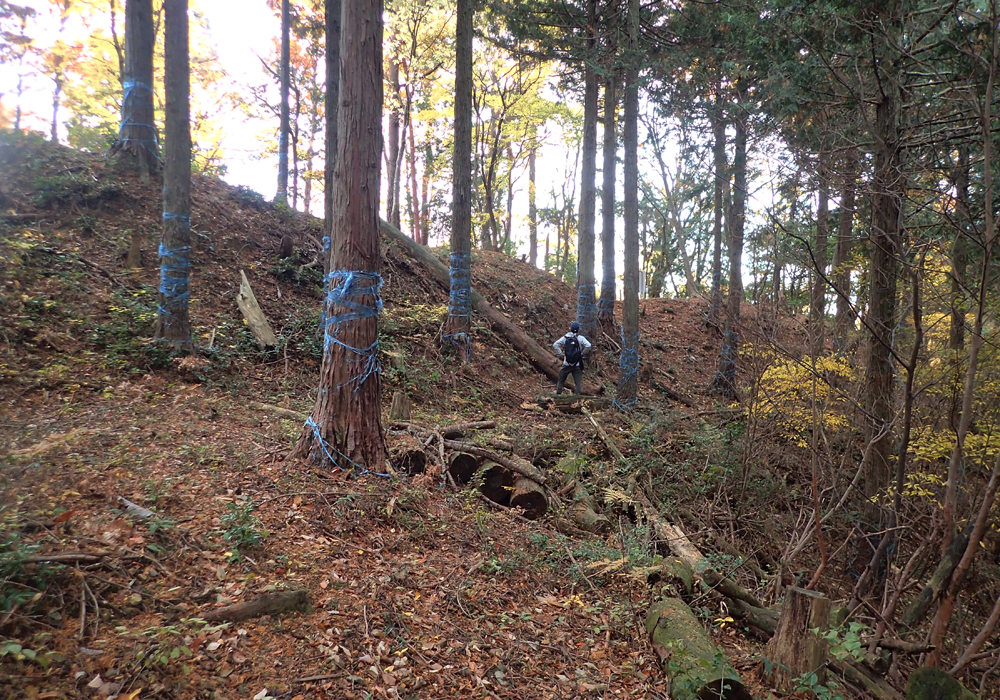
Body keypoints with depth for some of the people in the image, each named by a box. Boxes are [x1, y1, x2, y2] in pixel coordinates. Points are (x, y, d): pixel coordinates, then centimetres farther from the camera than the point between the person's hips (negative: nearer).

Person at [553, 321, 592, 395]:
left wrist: (561, 354, 0)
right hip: (577, 365, -1)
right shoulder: (581, 338, -3)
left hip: (566, 364, 2)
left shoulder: (565, 337, 2)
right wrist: (582, 354, -4)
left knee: (561, 380, 16)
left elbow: (555, 345, -4)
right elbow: (588, 345, -17)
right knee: (578, 382, 3)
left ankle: (558, 393, 16)